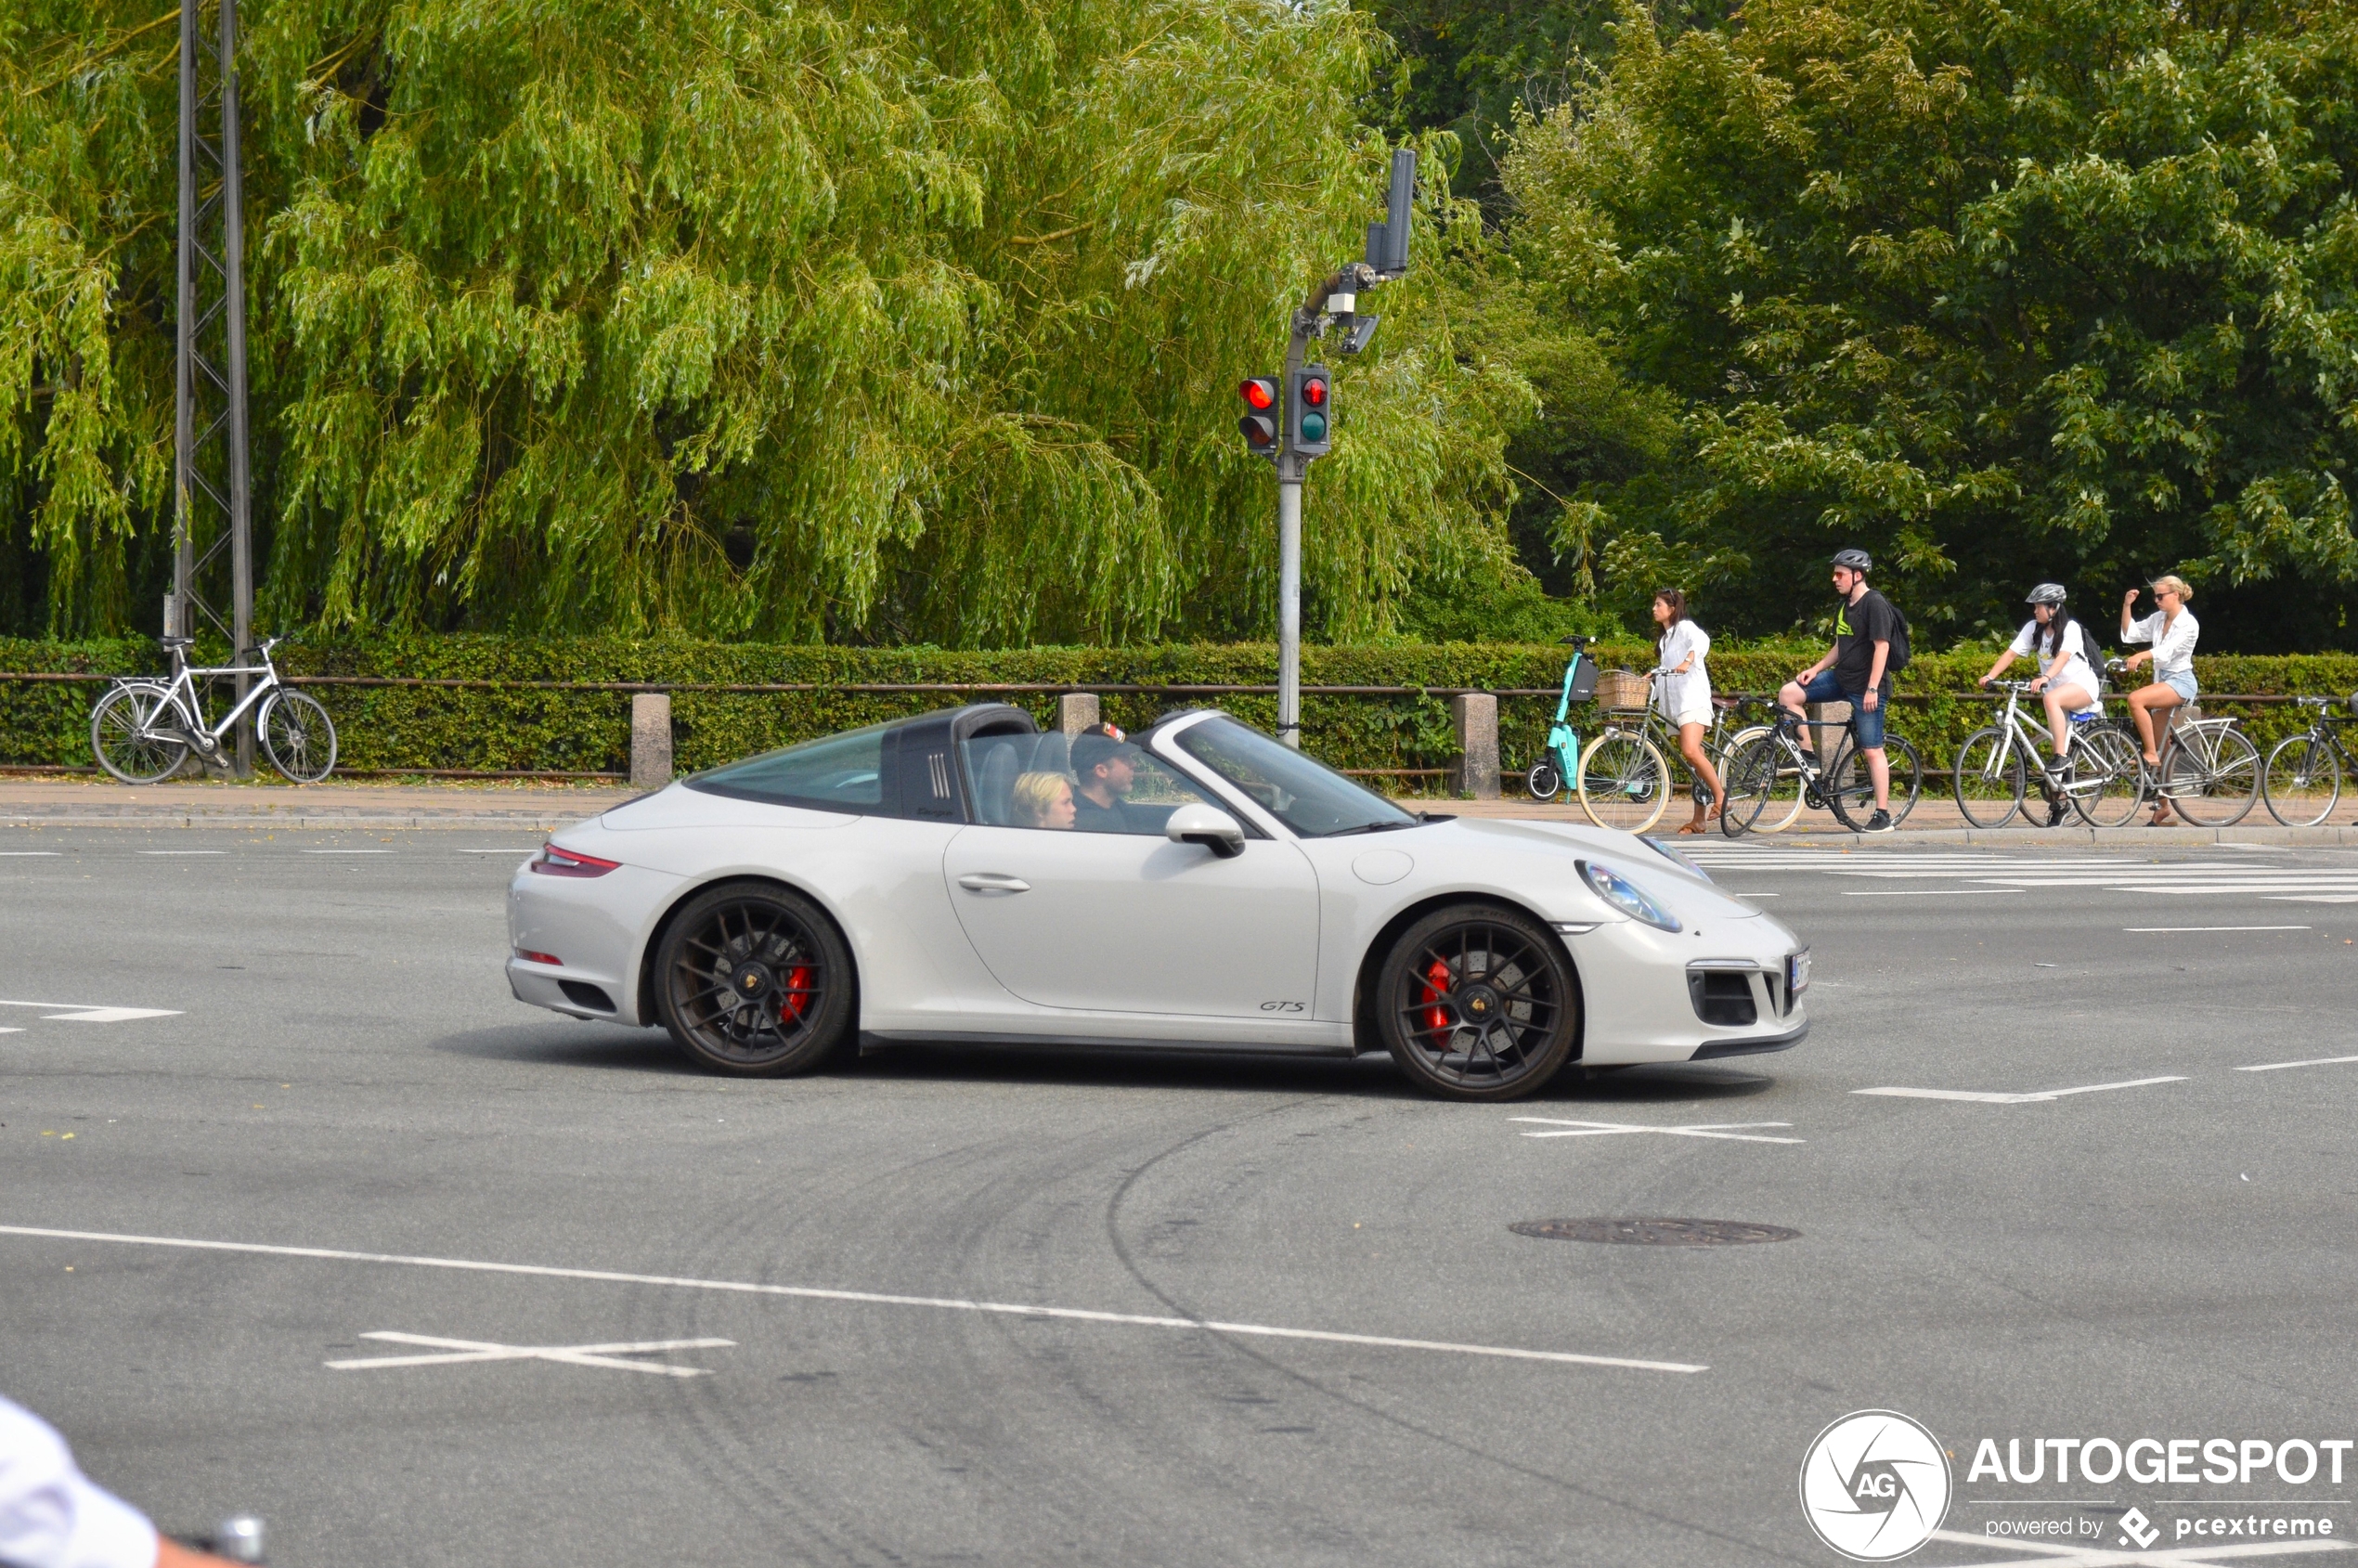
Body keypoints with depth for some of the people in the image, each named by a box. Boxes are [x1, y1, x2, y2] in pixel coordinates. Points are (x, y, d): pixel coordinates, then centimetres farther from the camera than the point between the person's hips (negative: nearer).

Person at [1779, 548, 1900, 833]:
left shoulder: (1875, 604, -14)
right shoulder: (1845, 606, 13)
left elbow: (1882, 647, -19)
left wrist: (1872, 689, -23)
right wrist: (1816, 669, 7)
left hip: (1866, 687, -9)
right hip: (1841, 679, 9)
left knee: (1872, 751, -6)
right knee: (1788, 694, -3)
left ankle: (1883, 815, -2)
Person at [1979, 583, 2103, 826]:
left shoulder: (2070, 628, -17)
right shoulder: (2033, 628, -1)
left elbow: (2063, 657, -33)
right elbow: (2011, 653, -7)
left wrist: (2045, 678, -50)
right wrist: (1990, 675, -21)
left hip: (2083, 685, -6)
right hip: (2057, 687, 6)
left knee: (2051, 698, -37)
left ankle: (2062, 757, -31)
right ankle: (2057, 802, 9)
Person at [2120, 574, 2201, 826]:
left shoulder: (2188, 624, -11)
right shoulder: (2158, 619, 11)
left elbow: (2167, 650, -25)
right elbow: (2129, 634, 12)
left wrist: (2141, 656, -40)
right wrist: (2127, 606, 2)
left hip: (2180, 681, -8)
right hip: (2163, 682, 8)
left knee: (2136, 699, -31)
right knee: (2161, 748, 4)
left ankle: (2150, 753, -22)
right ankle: (2163, 808, 7)